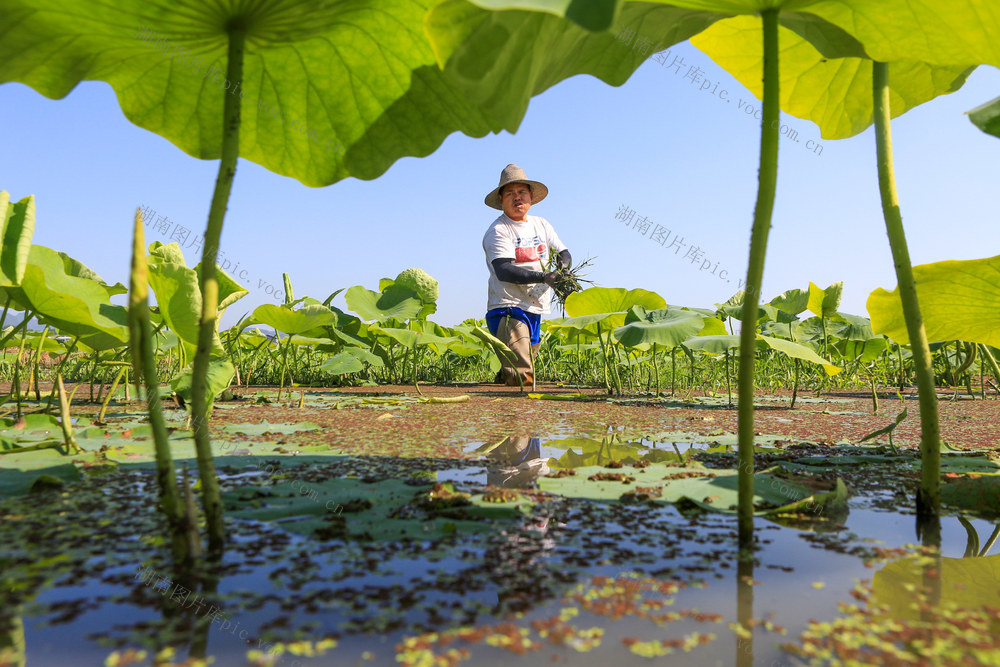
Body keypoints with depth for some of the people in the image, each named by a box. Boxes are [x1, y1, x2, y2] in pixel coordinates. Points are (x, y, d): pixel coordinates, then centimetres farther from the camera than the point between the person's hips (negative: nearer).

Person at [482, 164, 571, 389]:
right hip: (508, 310, -7)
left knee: (526, 374, 14)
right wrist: (544, 277, -30)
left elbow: (564, 254, 15)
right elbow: (504, 271, -20)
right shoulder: (498, 231, -7)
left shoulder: (541, 224, 15)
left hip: (536, 311, 7)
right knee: (522, 378, -16)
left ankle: (503, 377, 38)